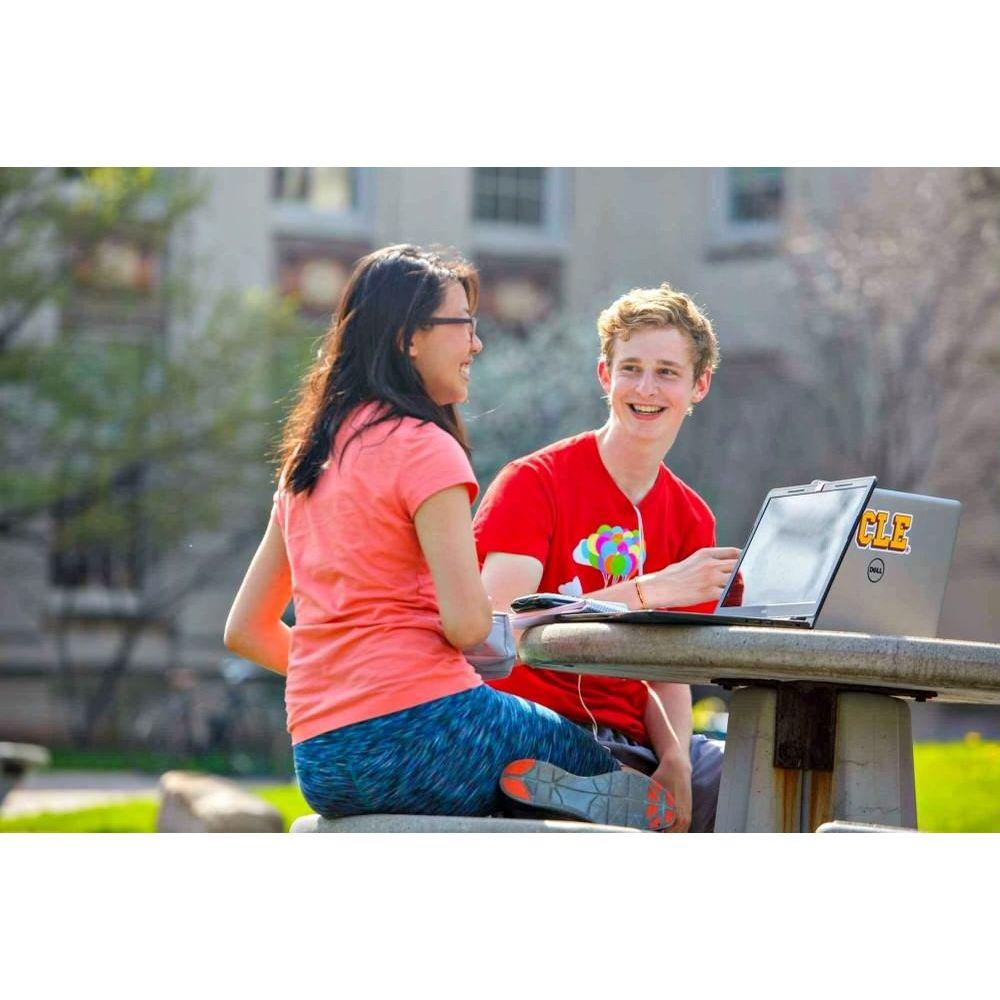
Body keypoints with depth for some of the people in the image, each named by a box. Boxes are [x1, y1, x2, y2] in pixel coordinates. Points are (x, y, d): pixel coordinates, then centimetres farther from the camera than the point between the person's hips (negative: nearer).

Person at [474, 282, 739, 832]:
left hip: (632, 743, 6)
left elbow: (668, 671, 10)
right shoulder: (533, 483, -6)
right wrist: (650, 591, -26)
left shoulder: (691, 519, 13)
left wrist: (675, 761, -11)